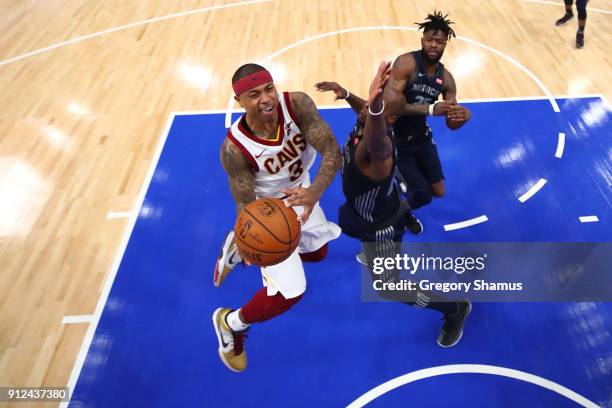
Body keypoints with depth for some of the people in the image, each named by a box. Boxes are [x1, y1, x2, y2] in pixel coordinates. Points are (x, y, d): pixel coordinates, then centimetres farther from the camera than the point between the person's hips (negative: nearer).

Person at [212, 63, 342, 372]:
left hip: (300, 192, 6)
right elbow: (245, 204, -27)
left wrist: (314, 193, -53)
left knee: (317, 253, 30)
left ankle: (238, 248, 46)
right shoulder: (234, 148, -34)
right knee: (289, 292, -10)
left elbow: (332, 152, -34)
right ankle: (229, 324, 22)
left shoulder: (297, 105, -28)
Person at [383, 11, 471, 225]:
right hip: (396, 140, -6)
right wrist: (430, 109, -35)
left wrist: (462, 117, -23)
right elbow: (389, 103, -32)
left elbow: (451, 124, 1)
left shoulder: (446, 78, -1)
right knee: (423, 194, -10)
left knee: (438, 191, 13)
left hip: (421, 137, 6)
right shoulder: (406, 63, -20)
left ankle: (405, 183, 44)